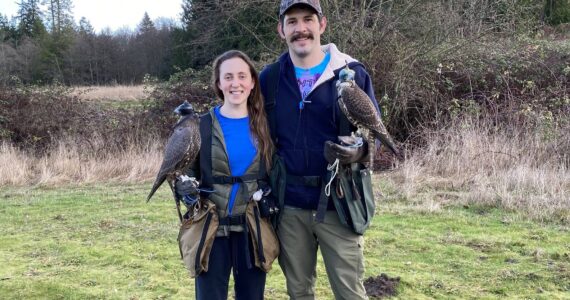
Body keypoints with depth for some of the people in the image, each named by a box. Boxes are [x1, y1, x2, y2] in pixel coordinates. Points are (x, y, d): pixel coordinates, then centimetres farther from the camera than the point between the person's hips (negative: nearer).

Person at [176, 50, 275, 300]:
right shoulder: (202, 126, 0)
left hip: (253, 229, 2)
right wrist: (184, 187, -16)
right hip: (211, 228, -1)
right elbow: (186, 173, 5)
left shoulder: (264, 126, 4)